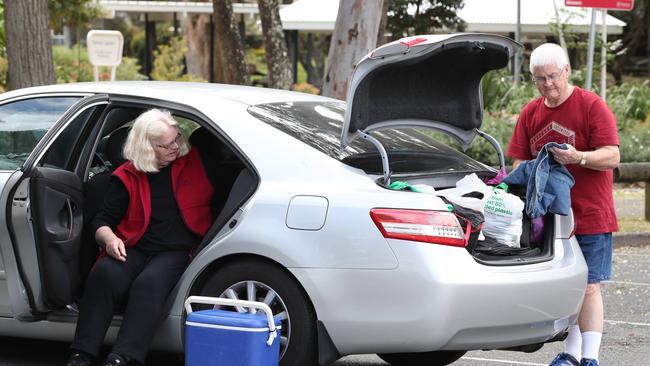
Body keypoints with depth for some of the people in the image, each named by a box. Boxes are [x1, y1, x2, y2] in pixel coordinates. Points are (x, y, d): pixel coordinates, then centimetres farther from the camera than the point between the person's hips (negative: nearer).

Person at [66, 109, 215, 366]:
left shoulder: (195, 163, 11)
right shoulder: (127, 177, 10)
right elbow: (102, 220, 10)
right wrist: (109, 239, -10)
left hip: (176, 252, -1)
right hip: (135, 249, 1)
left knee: (149, 284, -35)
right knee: (104, 275, -31)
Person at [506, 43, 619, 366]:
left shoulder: (592, 107, -6)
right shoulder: (530, 114, 11)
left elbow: (612, 157, -12)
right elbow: (520, 161, 13)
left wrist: (579, 157, -28)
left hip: (590, 216, -5)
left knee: (587, 287, -6)